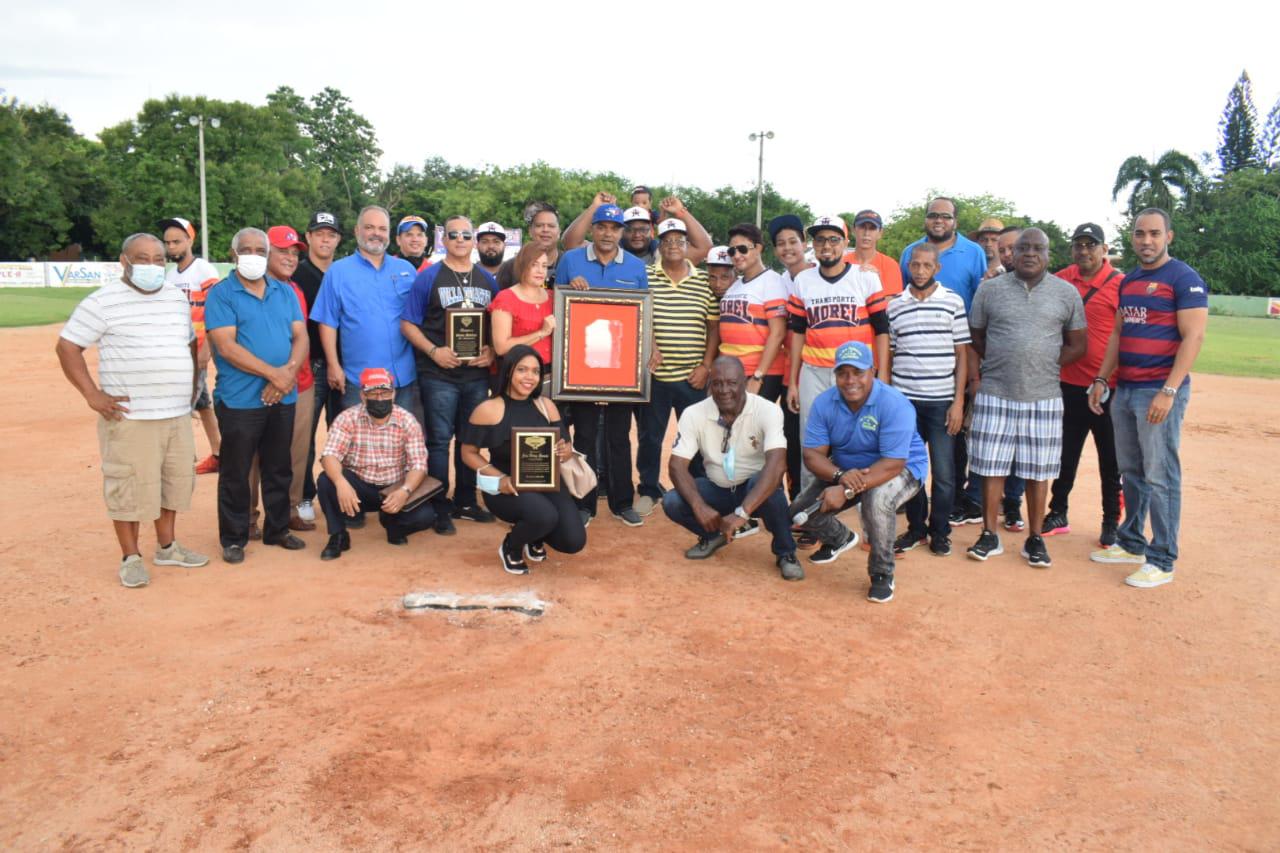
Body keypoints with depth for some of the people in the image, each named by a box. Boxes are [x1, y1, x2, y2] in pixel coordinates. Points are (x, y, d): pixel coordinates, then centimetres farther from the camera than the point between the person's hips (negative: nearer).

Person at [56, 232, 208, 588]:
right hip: (130, 417, -6)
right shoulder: (103, 302, -7)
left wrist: (191, 387, 14)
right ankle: (130, 557, 13)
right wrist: (92, 395, -12)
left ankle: (167, 547, 29)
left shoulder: (178, 298, 12)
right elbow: (67, 347, -6)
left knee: (175, 480, 13)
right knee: (130, 487, 0)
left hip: (177, 414, 6)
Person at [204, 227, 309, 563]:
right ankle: (233, 538, 17)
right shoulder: (221, 294, -4)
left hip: (283, 397, 5)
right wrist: (273, 373, -18)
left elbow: (300, 337, 5)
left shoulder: (285, 292, 12)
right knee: (235, 473, 4)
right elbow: (226, 347, -14)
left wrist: (290, 371, -14)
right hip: (240, 400, -4)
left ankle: (277, 529, 28)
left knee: (279, 469, 14)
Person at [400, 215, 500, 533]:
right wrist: (433, 351, -16)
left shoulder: (488, 281, 11)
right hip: (439, 375, -4)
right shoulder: (428, 278, -1)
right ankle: (440, 508, 8)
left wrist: (492, 351, -5)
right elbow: (408, 324, -3)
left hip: (477, 373, 4)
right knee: (439, 441, -1)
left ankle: (466, 501, 24)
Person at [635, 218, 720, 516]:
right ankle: (648, 490, 25)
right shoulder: (644, 277, 1)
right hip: (653, 374, 0)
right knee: (649, 436, 10)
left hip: (693, 376, 1)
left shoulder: (704, 281, 4)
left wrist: (706, 366, -1)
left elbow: (714, 326, 5)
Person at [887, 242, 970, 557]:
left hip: (942, 401, -1)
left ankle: (940, 531, 19)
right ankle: (916, 527, 23)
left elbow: (962, 354, 3)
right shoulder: (894, 306, 6)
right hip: (904, 400, 1)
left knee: (943, 472, 3)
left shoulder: (953, 301, 2)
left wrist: (958, 401, -3)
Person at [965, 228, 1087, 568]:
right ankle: (989, 536, 15)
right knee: (992, 467, 4)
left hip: (1043, 396, 0)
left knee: (1038, 471, 6)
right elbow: (976, 338, 10)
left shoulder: (1066, 293, 5)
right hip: (995, 394, 0)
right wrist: (1000, 363, -2)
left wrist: (1045, 365, -2)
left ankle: (1035, 539, 18)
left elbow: (1077, 346, 8)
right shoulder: (990, 289, 4)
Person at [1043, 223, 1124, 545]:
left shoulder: (1119, 284, -8)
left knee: (1110, 460, 7)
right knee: (1065, 454, 14)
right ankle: (1058, 515, 26)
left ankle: (1111, 523, 19)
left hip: (1107, 388, -4)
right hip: (1068, 384, 4)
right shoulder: (1061, 280, 6)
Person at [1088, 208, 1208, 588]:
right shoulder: (1128, 282, 15)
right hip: (1125, 389, 8)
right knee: (1130, 472, 15)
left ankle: (1162, 560, 4)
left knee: (1160, 477, -5)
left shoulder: (1184, 279, -8)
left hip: (1160, 390, -8)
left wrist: (1168, 391, -21)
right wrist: (1101, 379, 14)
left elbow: (1193, 337, -14)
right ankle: (1131, 543, 27)